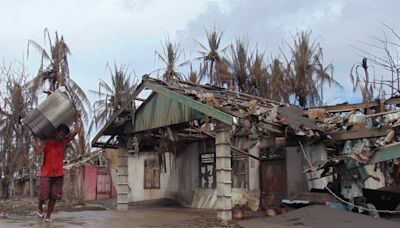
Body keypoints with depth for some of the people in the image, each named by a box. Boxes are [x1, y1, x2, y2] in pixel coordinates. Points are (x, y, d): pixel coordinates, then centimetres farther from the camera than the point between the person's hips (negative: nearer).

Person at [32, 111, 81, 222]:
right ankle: (39, 208, 25)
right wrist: (35, 138, -16)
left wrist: (77, 118, 8)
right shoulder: (47, 142, -2)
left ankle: (48, 216, 11)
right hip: (46, 173, -3)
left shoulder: (64, 142, 7)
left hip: (58, 174, 3)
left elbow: (76, 130, 1)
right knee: (43, 195, -5)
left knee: (54, 196, 0)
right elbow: (38, 151, -17)